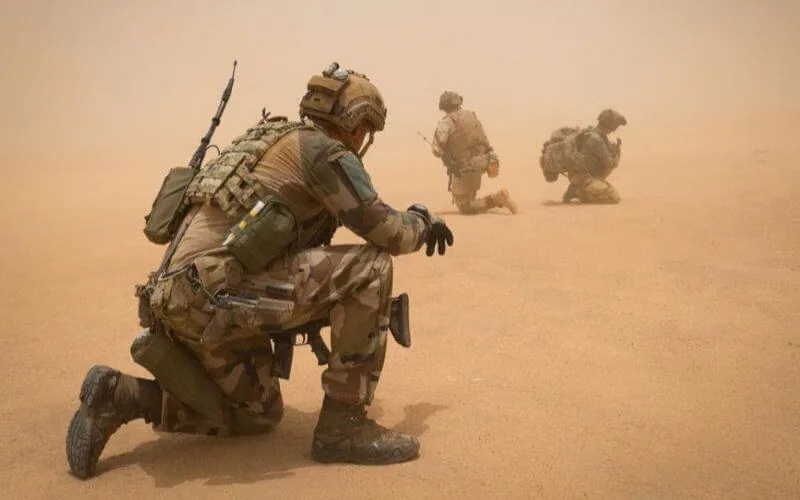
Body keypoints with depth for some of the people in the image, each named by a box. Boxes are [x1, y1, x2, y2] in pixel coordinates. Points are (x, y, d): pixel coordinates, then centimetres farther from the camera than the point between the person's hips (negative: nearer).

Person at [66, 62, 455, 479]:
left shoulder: (276, 140, 26)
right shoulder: (324, 151, -2)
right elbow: (388, 233, -4)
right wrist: (423, 221, 17)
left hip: (178, 301, 10)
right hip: (214, 291, -10)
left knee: (260, 413, 25)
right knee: (371, 267, -8)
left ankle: (118, 397, 13)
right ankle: (343, 425, -4)